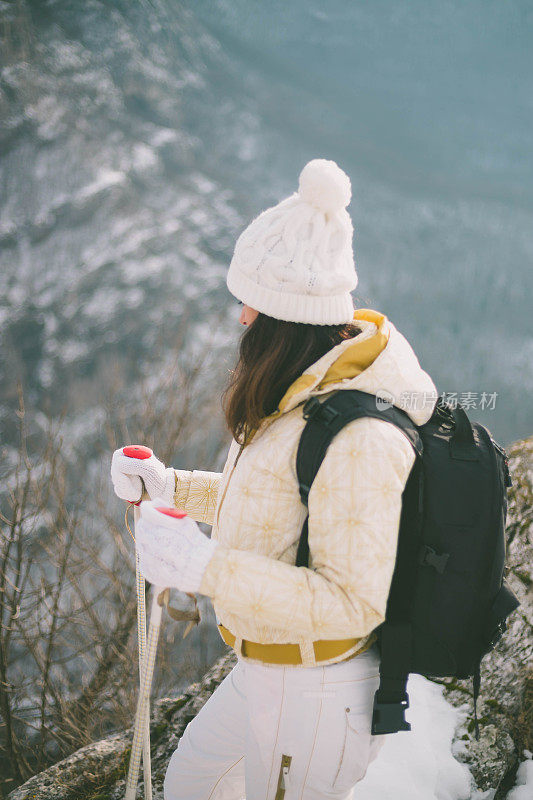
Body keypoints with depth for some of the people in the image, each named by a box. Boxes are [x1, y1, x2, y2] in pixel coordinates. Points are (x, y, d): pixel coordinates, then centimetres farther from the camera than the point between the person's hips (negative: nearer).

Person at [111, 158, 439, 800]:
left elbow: (353, 603, -30)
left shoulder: (358, 438, -32)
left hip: (314, 699, -9)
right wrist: (172, 487, 8)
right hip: (268, 674, 9)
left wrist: (205, 569, -34)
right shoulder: (310, 392, -2)